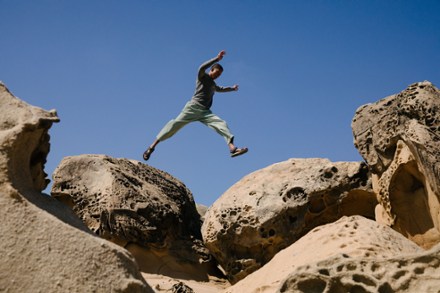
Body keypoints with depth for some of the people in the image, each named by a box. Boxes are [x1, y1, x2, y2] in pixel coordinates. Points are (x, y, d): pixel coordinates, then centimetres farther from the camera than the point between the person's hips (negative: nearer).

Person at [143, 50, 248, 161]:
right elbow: (202, 67, -14)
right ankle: (153, 145, -10)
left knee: (221, 124, -15)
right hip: (194, 106, -6)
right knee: (176, 123, -15)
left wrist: (232, 88, 59)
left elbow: (220, 89, 55)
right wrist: (217, 59, -16)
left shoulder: (213, 84, 31)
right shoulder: (202, 76, 10)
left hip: (205, 111, 6)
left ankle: (232, 147, -34)